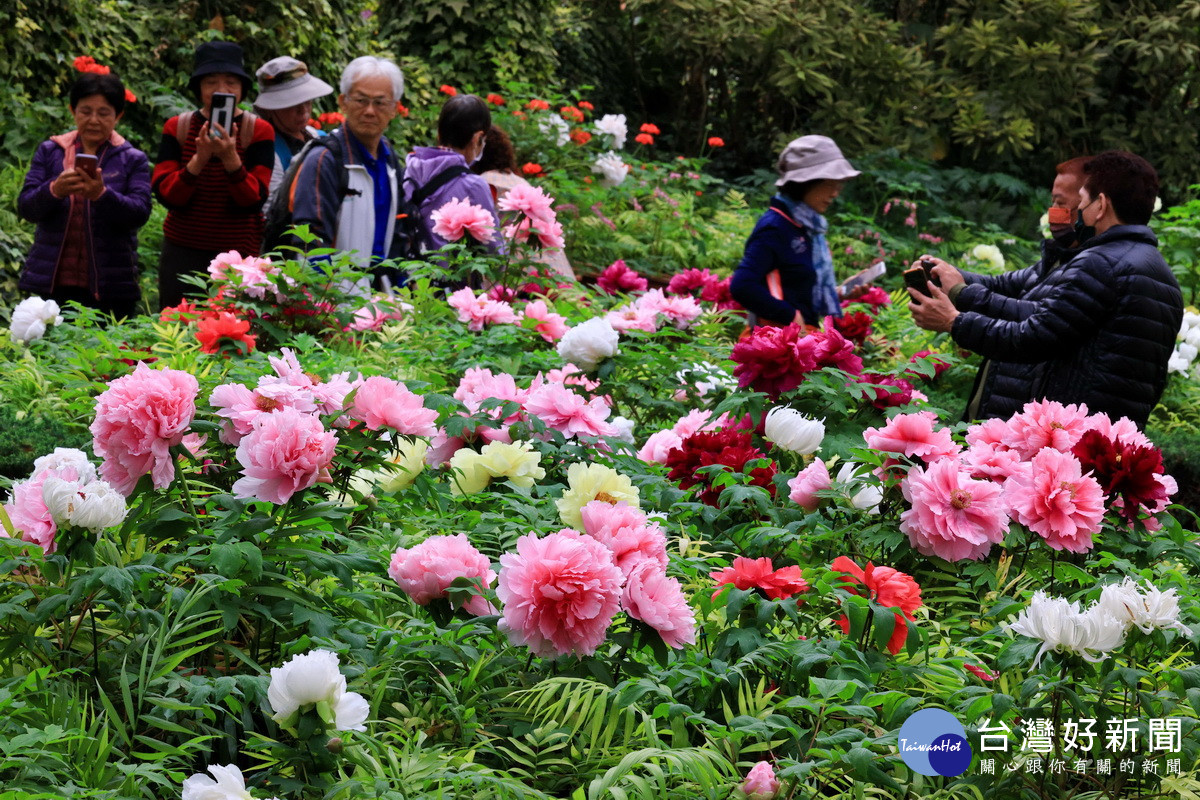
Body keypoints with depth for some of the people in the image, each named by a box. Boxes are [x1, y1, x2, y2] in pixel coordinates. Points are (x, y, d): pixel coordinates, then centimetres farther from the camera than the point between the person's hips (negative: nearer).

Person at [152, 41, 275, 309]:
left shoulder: (259, 131, -1)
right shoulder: (177, 128, 4)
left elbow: (254, 201, -11)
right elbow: (166, 195, -6)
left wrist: (231, 159, -26)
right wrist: (198, 160, -21)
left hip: (238, 256, -1)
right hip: (183, 254, 1)